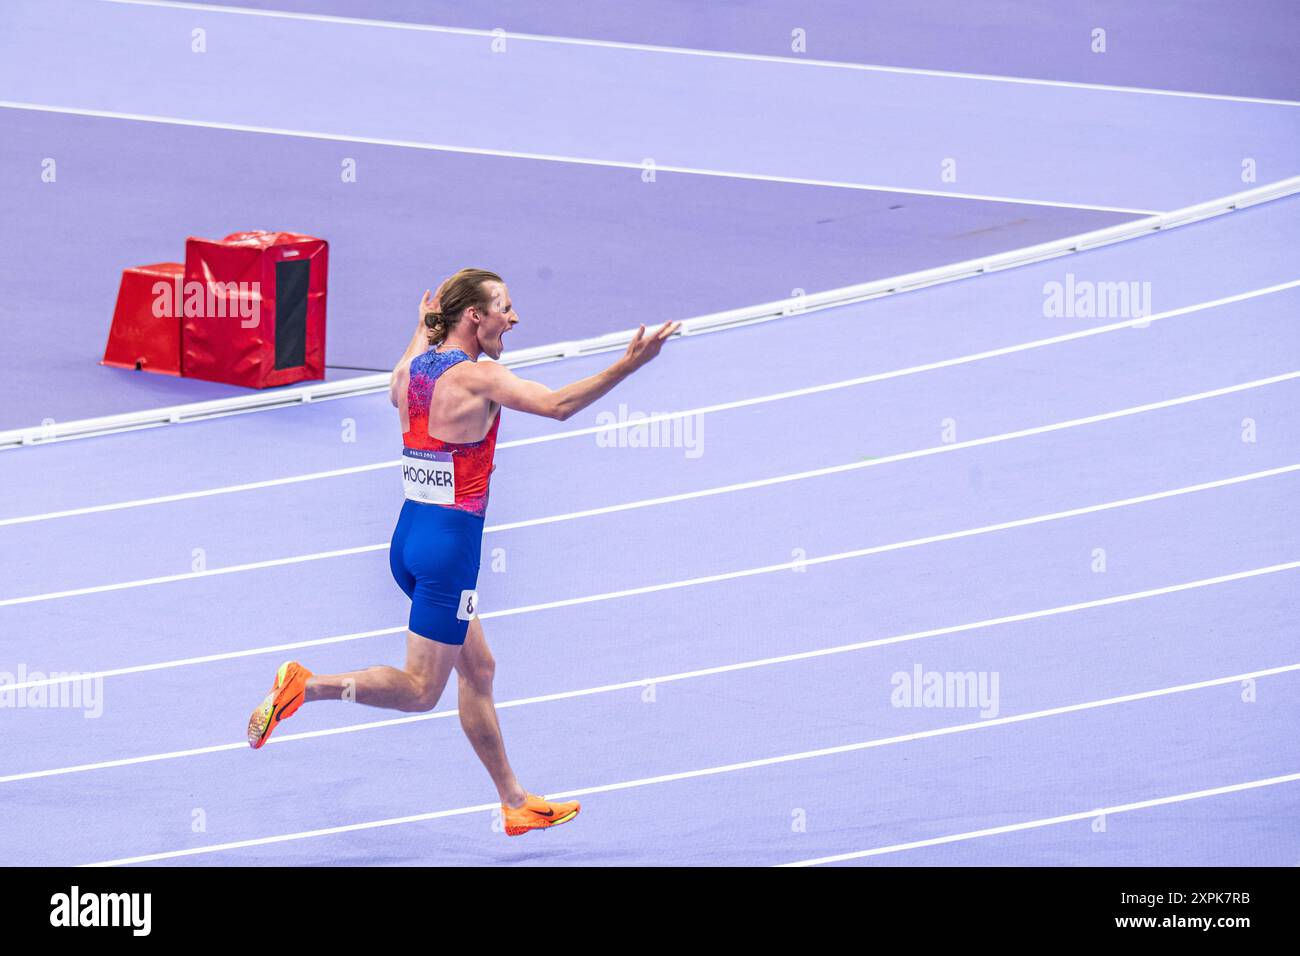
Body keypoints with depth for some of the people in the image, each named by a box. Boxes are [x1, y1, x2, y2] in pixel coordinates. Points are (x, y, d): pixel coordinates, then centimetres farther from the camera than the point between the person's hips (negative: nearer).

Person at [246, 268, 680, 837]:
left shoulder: (412, 368, 7)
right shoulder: (477, 378, -15)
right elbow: (558, 405, -25)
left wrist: (421, 330, 42)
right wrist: (629, 365, -25)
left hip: (409, 536, 9)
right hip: (450, 544, -9)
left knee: (478, 668, 16)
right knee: (421, 691, -3)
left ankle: (514, 802, 21)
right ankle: (305, 685, -13)